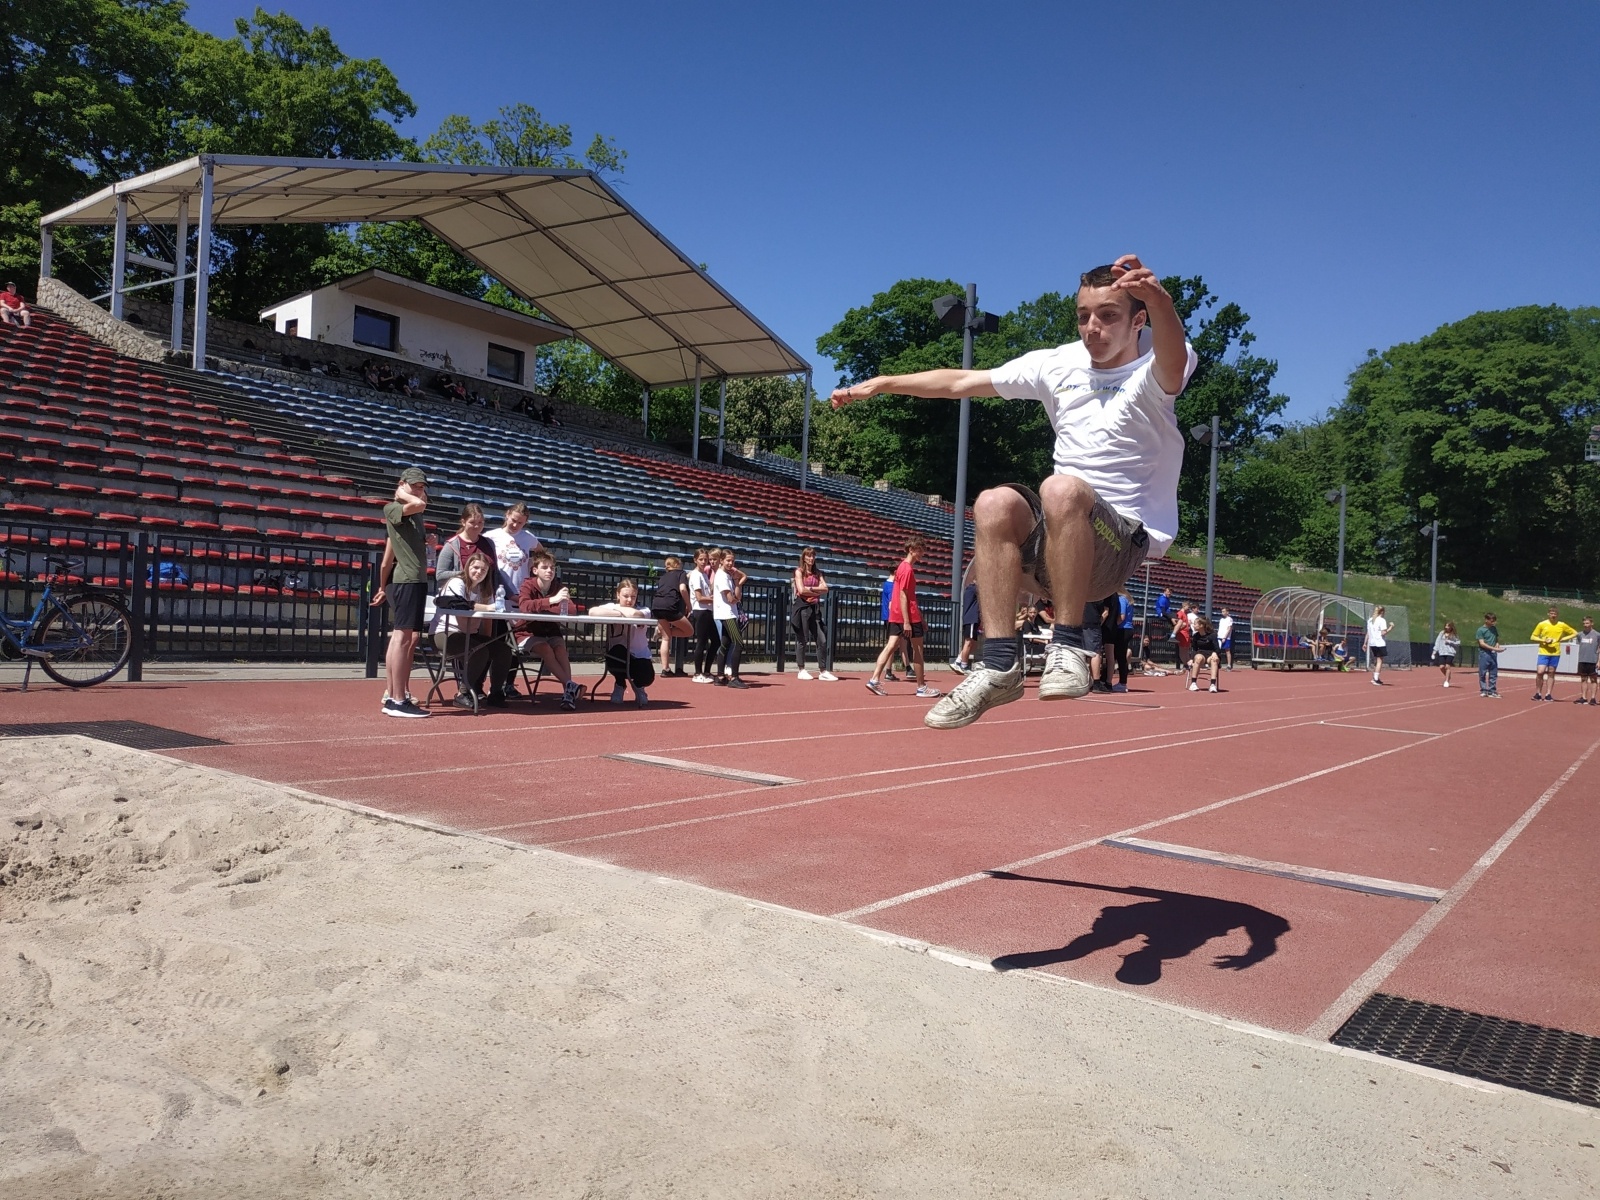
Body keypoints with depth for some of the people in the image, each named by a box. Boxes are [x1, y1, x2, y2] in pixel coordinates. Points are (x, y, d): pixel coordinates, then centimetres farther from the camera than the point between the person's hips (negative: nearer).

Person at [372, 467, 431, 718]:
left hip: (417, 580, 9)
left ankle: (393, 693, 19)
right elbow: (420, 504, -26)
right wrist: (401, 494, -4)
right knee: (403, 636, -12)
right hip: (405, 580, -9)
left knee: (409, 638, 11)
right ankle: (397, 701, -14)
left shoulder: (414, 514, 20)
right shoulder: (392, 509, -6)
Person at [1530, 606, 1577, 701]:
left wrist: (1563, 639, -2)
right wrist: (1544, 640, -14)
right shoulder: (1542, 624, 0)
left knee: (1551, 673, 6)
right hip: (1543, 652, -2)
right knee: (1540, 672, -12)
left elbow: (1575, 633, 12)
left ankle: (1548, 694, 12)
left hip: (1555, 653, 2)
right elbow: (1533, 637, 4)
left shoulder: (1562, 625, 3)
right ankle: (1538, 694, 1)